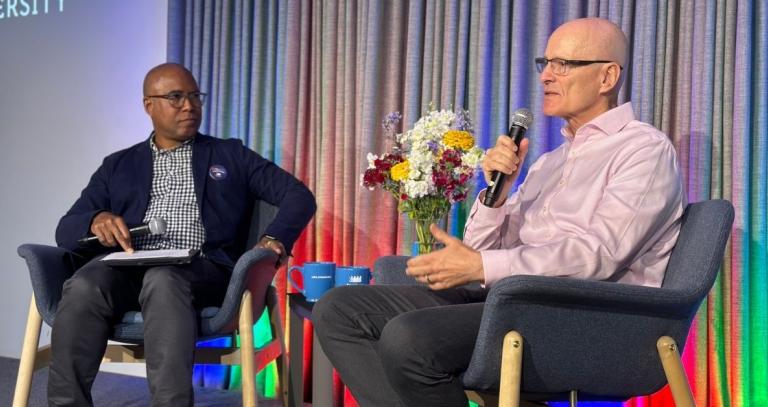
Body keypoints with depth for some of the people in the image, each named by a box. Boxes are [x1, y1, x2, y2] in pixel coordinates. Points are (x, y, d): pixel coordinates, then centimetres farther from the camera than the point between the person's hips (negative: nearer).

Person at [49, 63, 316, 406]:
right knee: (83, 288, -32)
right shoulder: (119, 165, 24)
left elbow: (299, 195, 11)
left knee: (163, 281, -37)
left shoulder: (231, 155, 21)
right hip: (128, 266, 2)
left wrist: (274, 239, -10)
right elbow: (66, 231, 18)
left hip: (200, 269, -2)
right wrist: (96, 220, -8)